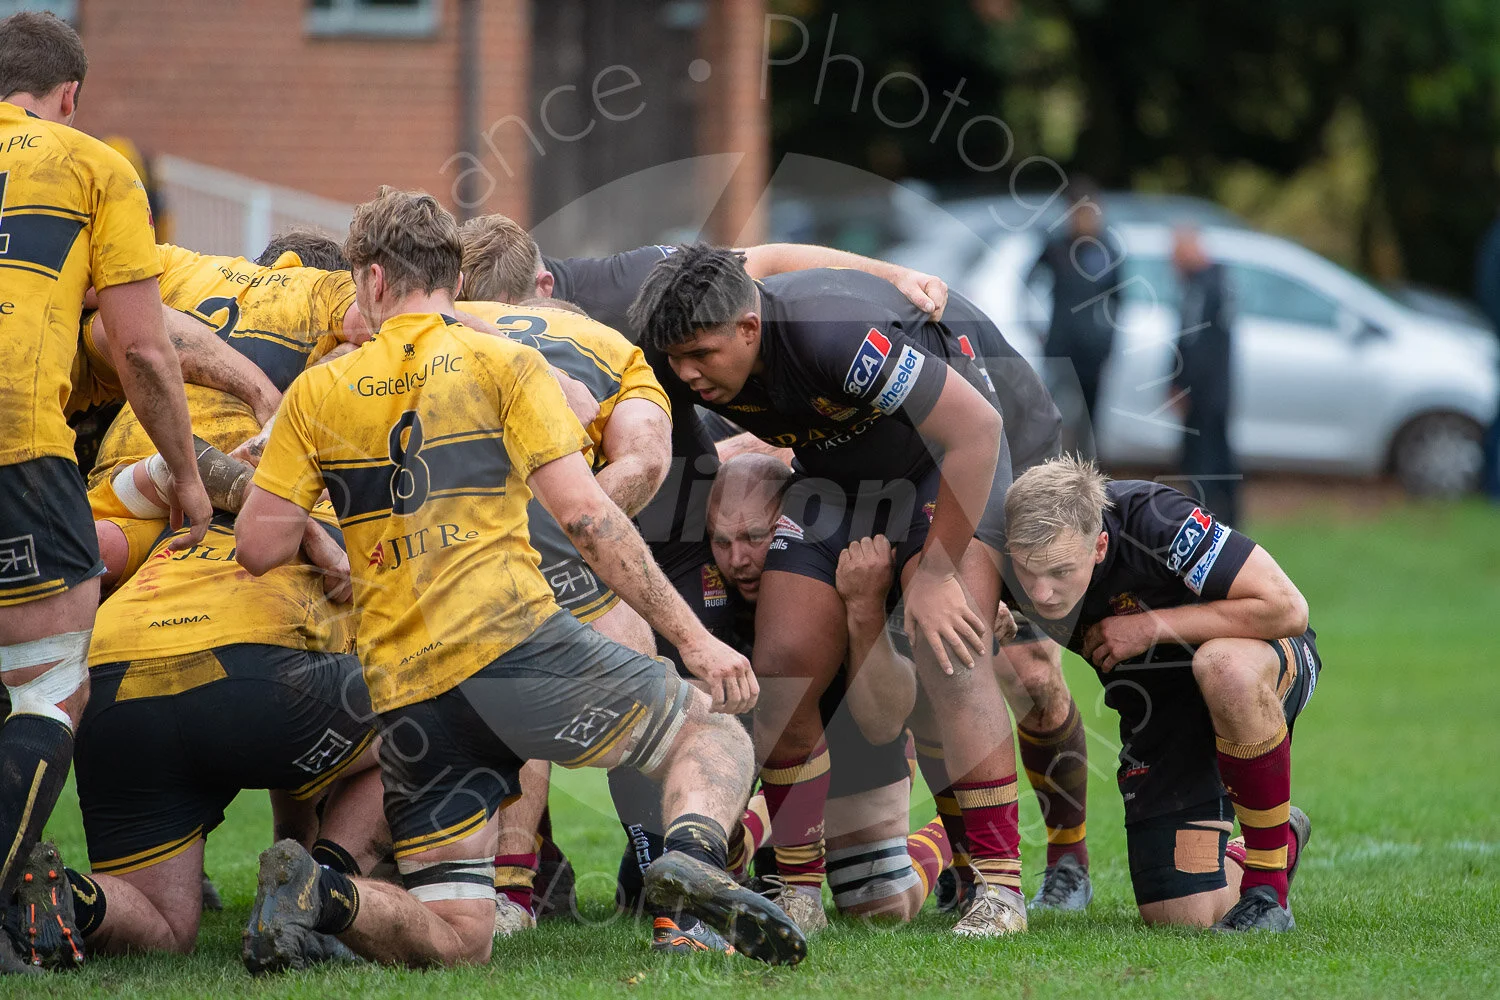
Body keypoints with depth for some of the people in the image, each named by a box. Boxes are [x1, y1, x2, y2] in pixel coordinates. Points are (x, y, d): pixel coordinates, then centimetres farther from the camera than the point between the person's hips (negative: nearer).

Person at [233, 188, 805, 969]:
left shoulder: (317, 393, 13)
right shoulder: (503, 365, 6)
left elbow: (258, 548, 5)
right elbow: (583, 512, -4)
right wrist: (692, 637, -2)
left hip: (403, 692, 3)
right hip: (514, 643, -3)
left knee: (455, 938, 10)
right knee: (712, 732, 17)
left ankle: (320, 895, -20)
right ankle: (693, 853, -17)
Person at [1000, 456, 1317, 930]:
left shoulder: (1156, 519, -33)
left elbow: (1286, 608, -30)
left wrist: (1150, 627, -29)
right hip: (1160, 709, 4)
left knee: (1225, 667, -42)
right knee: (1187, 917, -9)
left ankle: (1267, 881, -23)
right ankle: (1282, 840, 27)